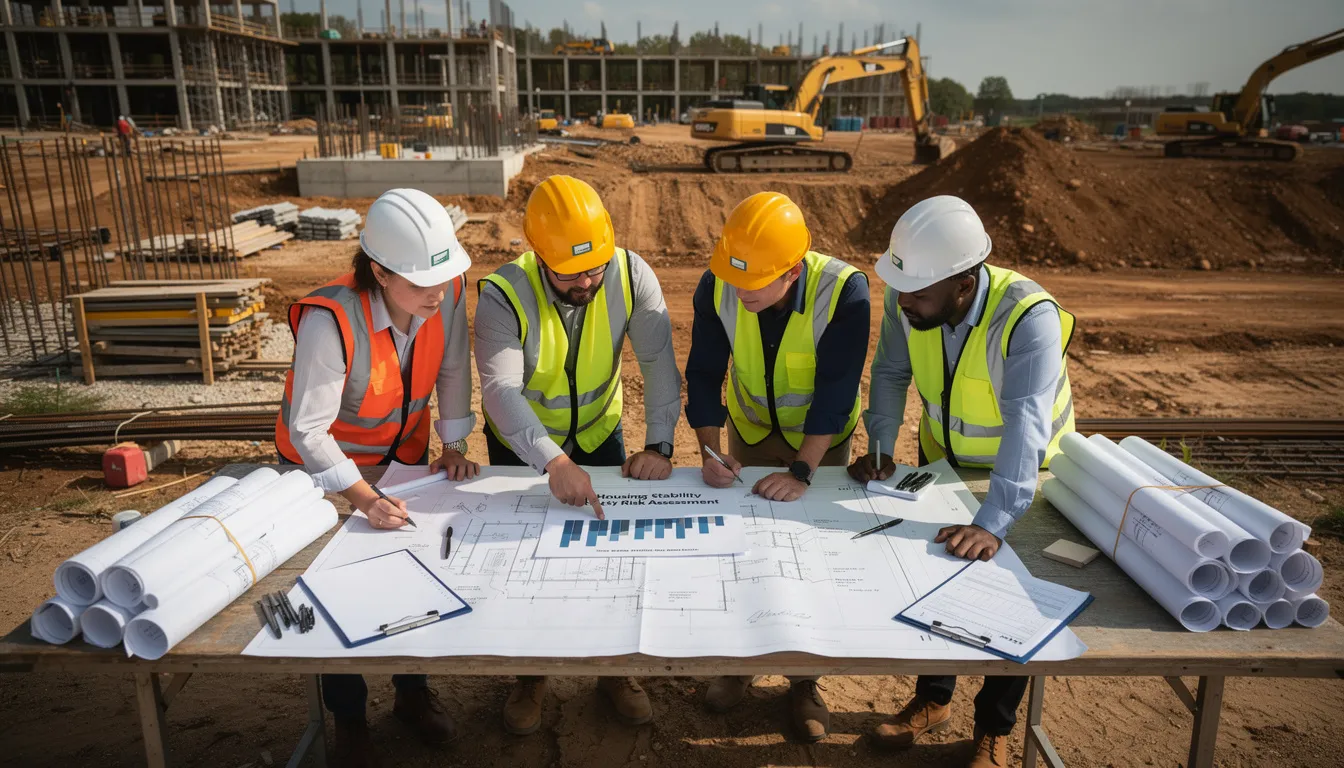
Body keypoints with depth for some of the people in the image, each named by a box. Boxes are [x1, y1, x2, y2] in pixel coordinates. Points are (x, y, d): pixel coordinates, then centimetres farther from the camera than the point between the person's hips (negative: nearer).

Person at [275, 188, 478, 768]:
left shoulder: (446, 290, -23)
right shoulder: (330, 321, -36)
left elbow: (452, 368, -7)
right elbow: (307, 430, -30)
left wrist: (454, 446, -7)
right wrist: (365, 501, -32)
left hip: (403, 454, 4)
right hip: (325, 464, -4)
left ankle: (412, 692, 37)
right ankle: (348, 719, 32)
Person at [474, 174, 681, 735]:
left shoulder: (631, 275, -23)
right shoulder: (504, 296, -30)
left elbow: (659, 362, -22)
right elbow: (502, 390, -41)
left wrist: (659, 444, -33)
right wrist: (553, 462, -55)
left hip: (599, 435, 2)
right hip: (521, 445, -1)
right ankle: (531, 677, 34)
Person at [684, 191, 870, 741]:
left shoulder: (843, 291, -33)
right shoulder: (717, 287, -24)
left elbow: (836, 391, -31)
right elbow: (704, 372, -17)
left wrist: (802, 472, -34)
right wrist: (710, 452, -24)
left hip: (822, 437, -2)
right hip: (751, 429, 2)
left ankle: (804, 681, 26)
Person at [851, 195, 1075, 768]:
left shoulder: (1029, 317, -37)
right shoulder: (906, 300, -22)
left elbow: (1026, 425, -45)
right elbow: (890, 374, -9)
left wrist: (992, 523, -53)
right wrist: (881, 449, -20)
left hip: (1023, 473, -4)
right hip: (941, 461, 4)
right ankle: (933, 699, 38)